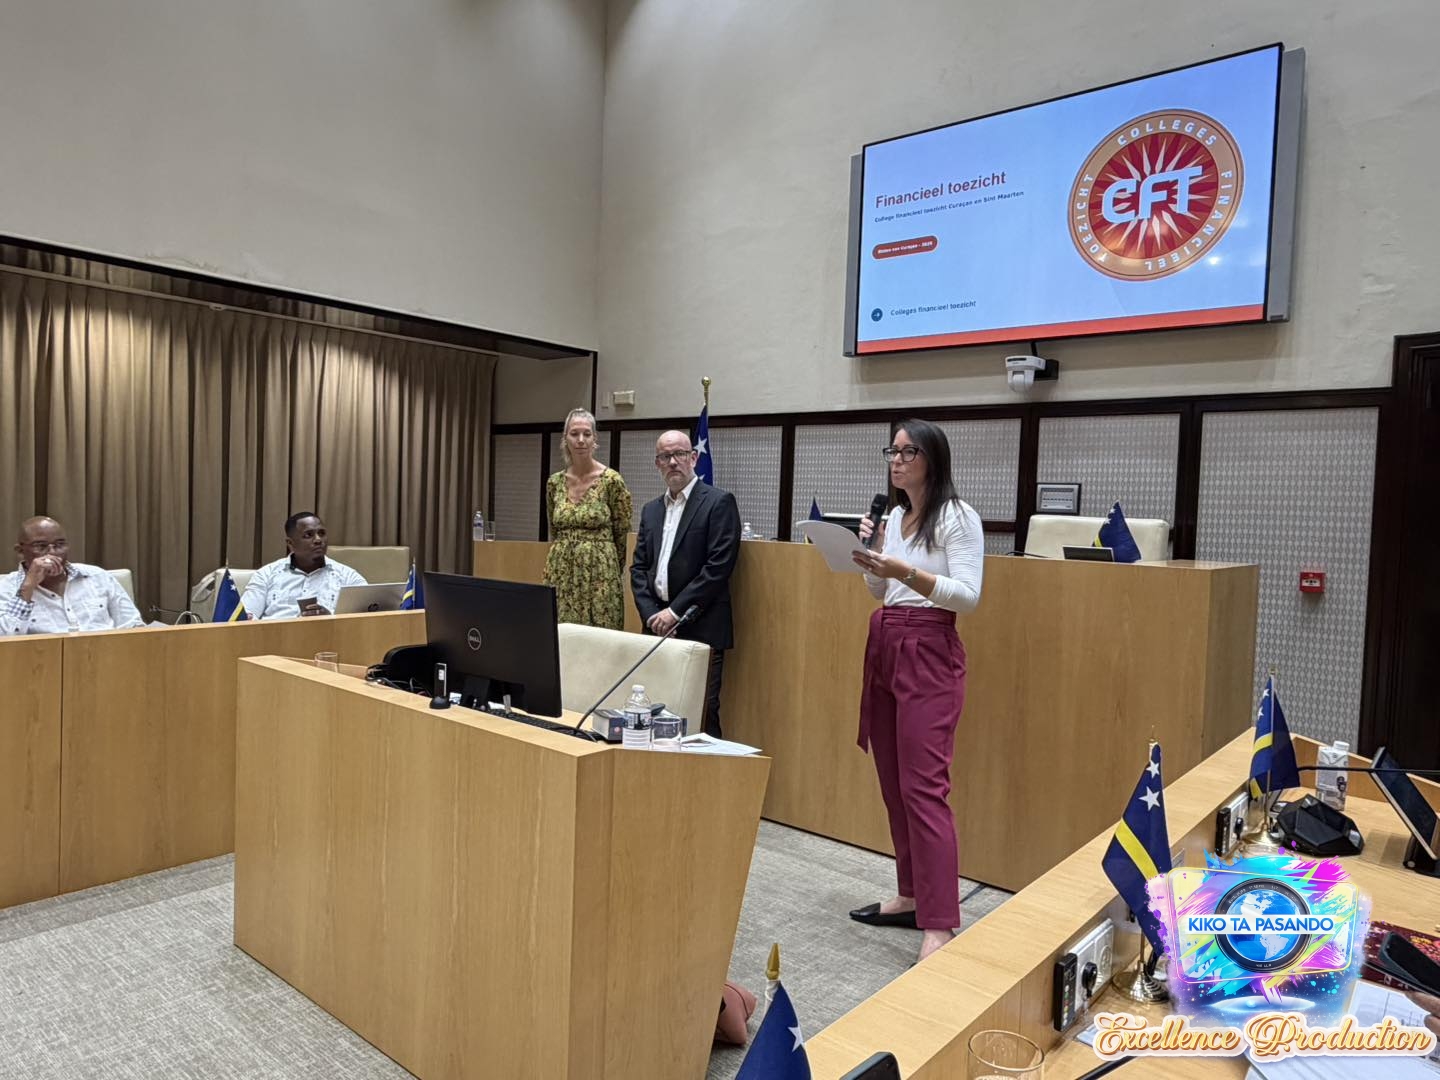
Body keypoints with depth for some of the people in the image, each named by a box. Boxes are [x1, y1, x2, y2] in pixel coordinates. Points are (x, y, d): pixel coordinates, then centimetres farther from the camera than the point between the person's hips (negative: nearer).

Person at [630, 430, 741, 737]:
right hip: (657, 627, 6)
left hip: (700, 629, -5)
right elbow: (638, 567, 14)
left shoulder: (719, 503, -3)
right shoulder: (651, 510, 17)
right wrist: (651, 614, -1)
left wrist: (676, 611, -12)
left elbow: (718, 567, -12)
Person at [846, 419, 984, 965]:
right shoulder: (894, 516, 13)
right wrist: (871, 556, 3)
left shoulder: (958, 517, -8)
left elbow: (968, 595, -16)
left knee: (923, 786, -12)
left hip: (929, 653, -8)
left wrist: (905, 571, -26)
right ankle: (912, 896, 24)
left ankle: (940, 926, -8)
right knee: (893, 782, 11)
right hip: (883, 647, 8)